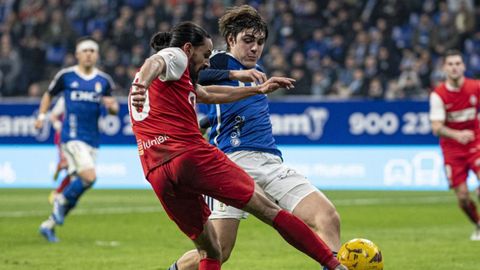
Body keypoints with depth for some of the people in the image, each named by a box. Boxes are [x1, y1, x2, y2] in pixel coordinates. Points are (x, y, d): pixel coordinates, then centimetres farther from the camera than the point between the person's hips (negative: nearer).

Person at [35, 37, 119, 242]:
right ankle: (62, 200, 4)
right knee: (89, 176, -23)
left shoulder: (104, 81, 8)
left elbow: (114, 109, 14)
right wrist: (41, 116, 6)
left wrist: (112, 106, -8)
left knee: (78, 186, 5)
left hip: (92, 140, 5)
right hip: (72, 137, -5)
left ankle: (49, 225, 19)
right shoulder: (66, 76, 1)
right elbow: (49, 94, 17)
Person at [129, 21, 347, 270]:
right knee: (270, 211, -1)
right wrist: (141, 87, -41)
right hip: (192, 155, -8)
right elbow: (154, 63, -18)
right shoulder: (174, 55, 6)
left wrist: (259, 89, 48)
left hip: (157, 174, 8)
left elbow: (208, 95, 42)